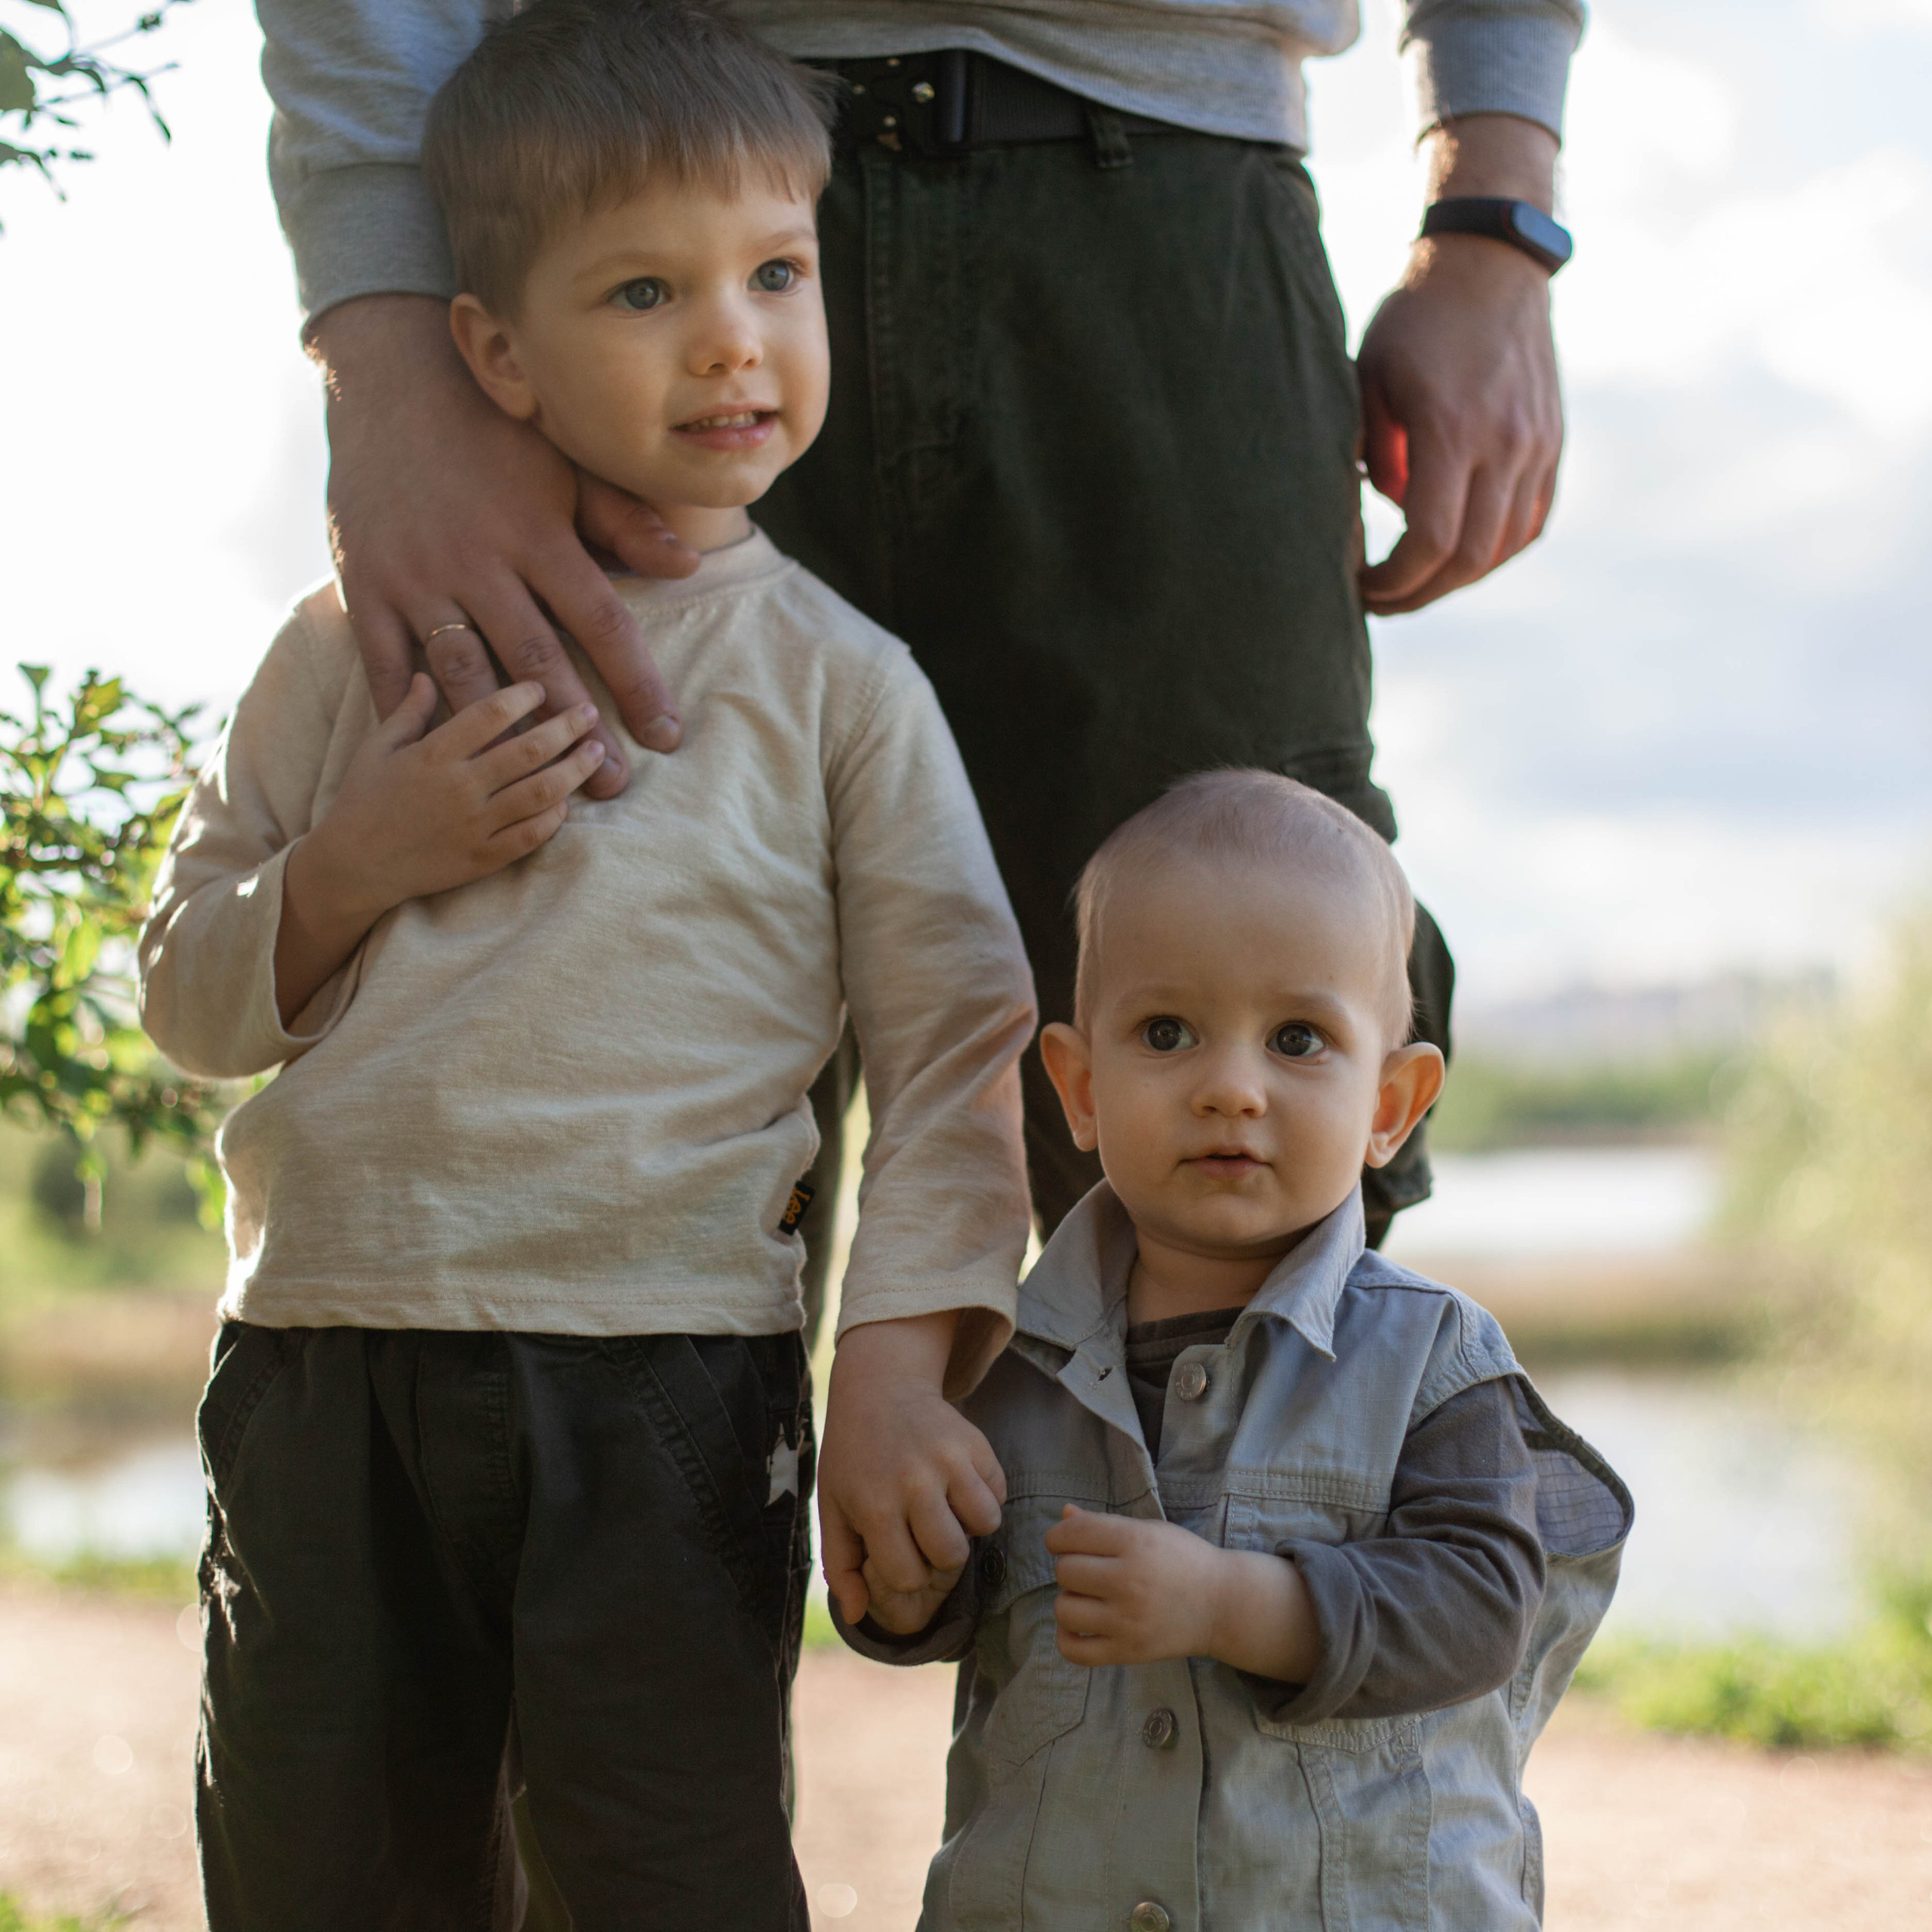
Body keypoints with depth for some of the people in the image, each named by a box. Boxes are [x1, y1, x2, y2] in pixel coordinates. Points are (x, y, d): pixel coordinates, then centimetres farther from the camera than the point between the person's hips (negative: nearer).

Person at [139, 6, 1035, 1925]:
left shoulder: (832, 680, 3)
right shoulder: (359, 648, 9)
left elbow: (956, 1043, 0)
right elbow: (188, 994, 13)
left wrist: (898, 1361, -11)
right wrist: (360, 863, -6)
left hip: (662, 1389, -3)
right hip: (327, 1365, 3)